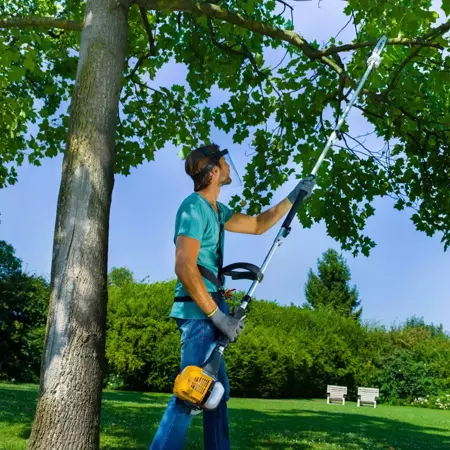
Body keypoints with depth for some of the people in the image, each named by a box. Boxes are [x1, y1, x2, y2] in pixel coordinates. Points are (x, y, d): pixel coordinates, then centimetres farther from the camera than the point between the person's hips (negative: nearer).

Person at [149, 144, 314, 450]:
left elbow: (258, 225, 26)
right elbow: (184, 267, -22)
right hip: (199, 311, -10)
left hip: (208, 311, 10)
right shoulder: (194, 207, -13)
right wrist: (217, 314, -23)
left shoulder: (216, 210, 15)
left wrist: (294, 197, 25)